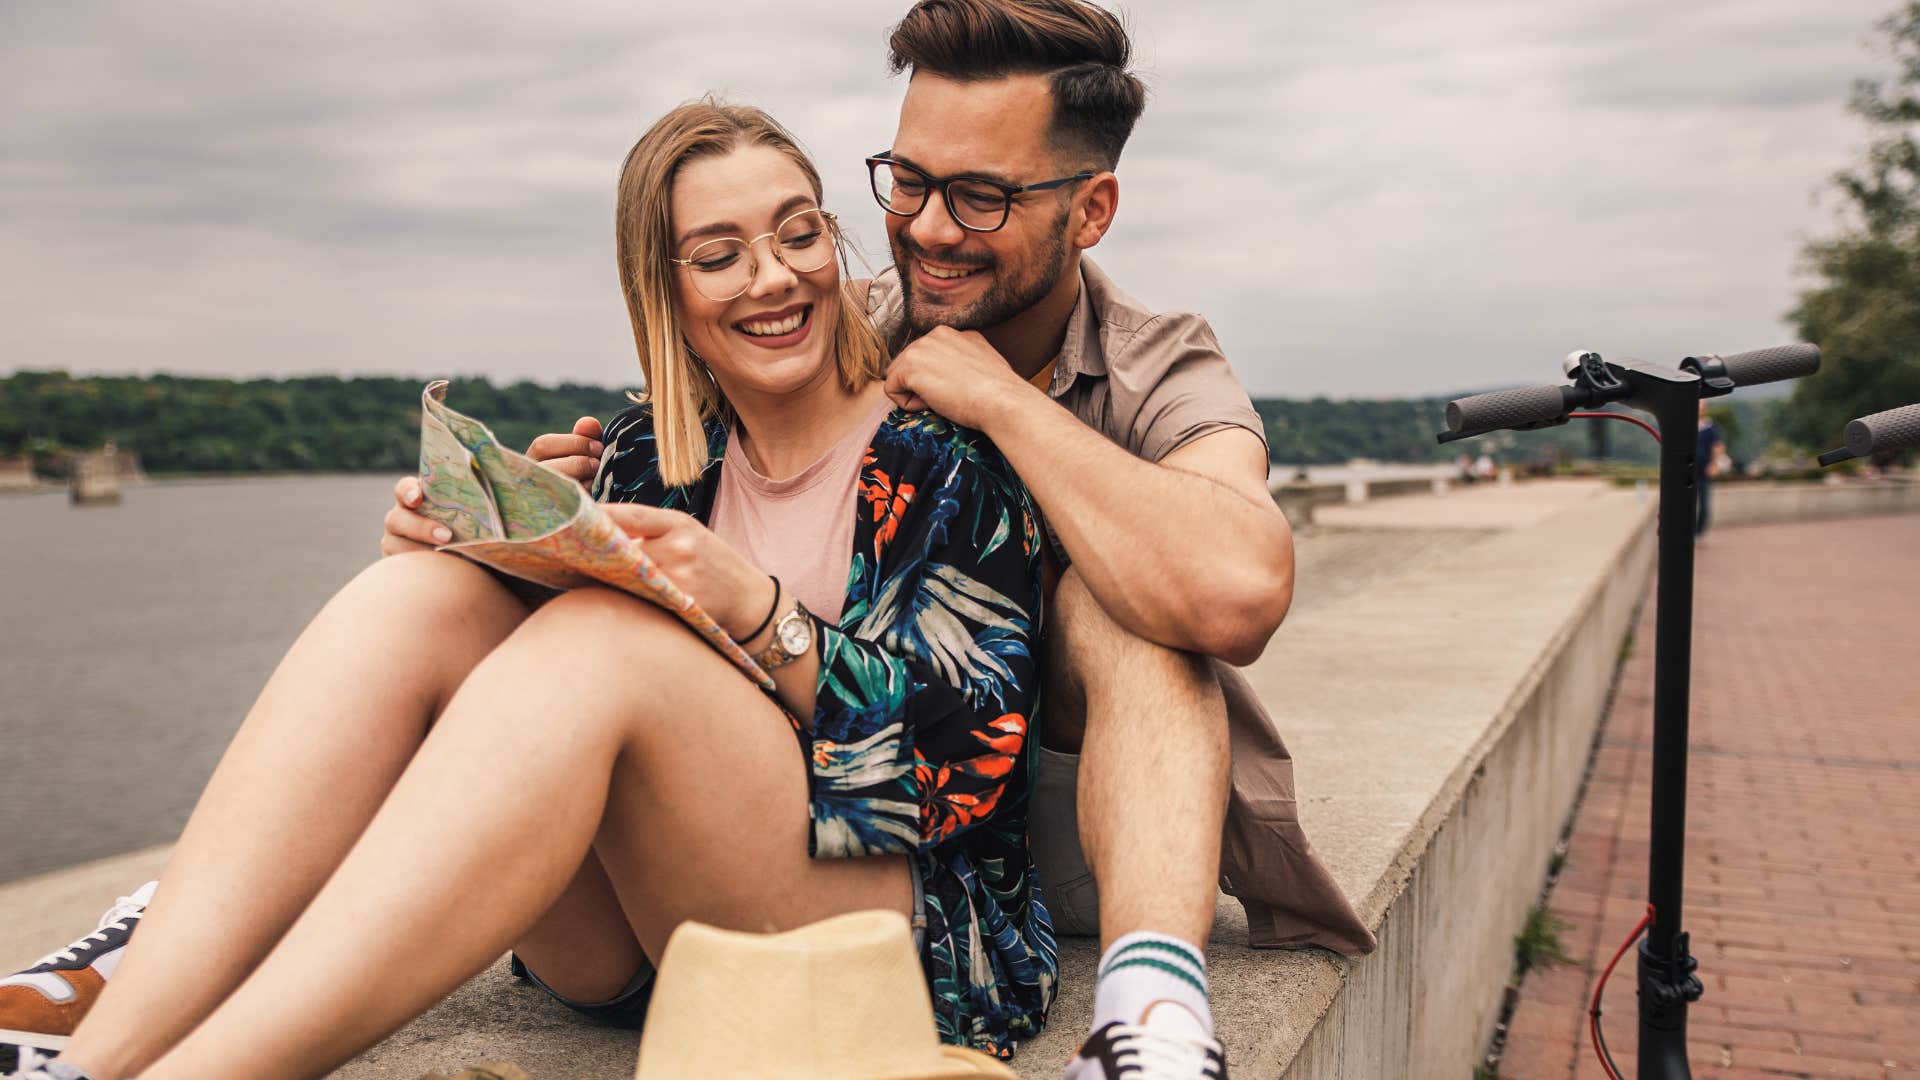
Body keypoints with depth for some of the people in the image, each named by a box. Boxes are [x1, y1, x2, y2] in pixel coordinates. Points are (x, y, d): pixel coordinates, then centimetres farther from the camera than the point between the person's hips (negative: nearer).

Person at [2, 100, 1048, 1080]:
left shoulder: (949, 457, -2)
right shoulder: (645, 455, 12)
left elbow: (979, 755, -12)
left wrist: (757, 609, -24)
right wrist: (469, 550, -9)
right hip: (629, 942, 5)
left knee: (601, 637, -30)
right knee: (413, 594, -17)